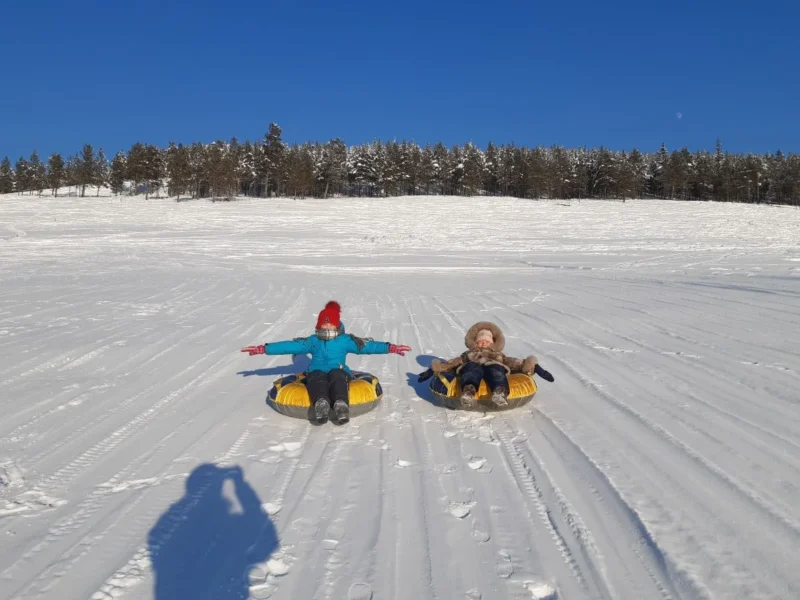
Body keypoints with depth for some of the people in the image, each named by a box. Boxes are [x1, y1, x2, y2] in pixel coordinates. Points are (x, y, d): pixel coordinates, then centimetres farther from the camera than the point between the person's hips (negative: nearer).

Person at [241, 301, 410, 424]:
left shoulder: (346, 340, 17)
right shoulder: (313, 341, 20)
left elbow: (366, 346, 8)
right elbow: (290, 346, 15)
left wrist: (390, 348, -5)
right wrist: (263, 349, 8)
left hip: (338, 372, -1)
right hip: (317, 372, 1)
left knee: (337, 378, -39)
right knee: (318, 381, -38)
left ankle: (341, 406, -67)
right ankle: (321, 404, -69)